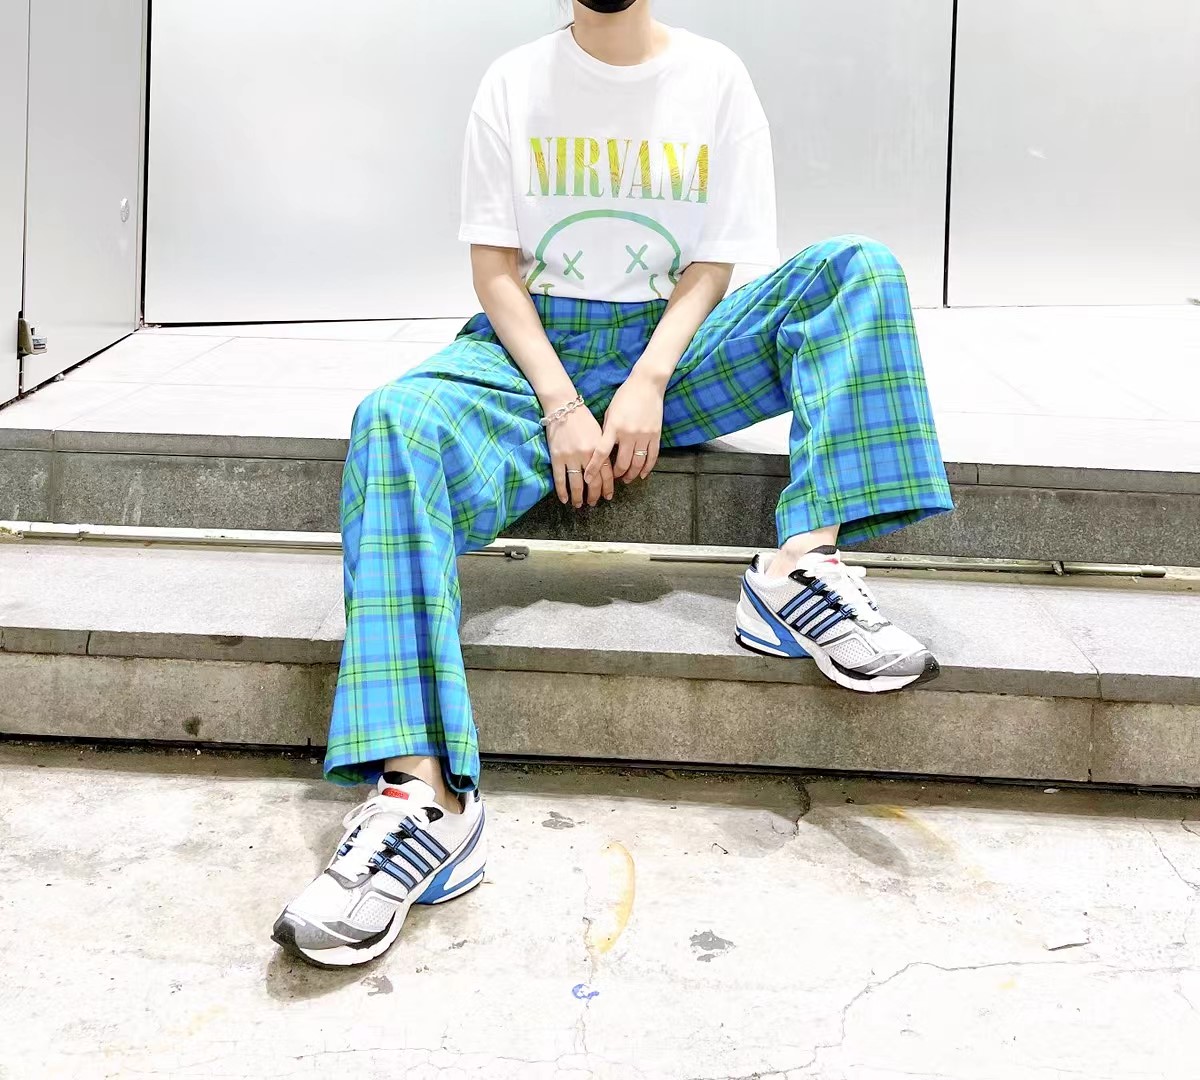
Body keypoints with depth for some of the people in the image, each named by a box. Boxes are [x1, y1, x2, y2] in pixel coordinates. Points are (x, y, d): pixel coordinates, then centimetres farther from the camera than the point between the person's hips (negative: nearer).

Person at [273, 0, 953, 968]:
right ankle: (425, 792, -47)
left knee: (861, 268, -19)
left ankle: (803, 565, -36)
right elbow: (495, 267, 0)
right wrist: (560, 403, -16)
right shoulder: (516, 82, 6)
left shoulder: (715, 78, 6)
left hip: (673, 346, 1)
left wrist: (649, 384, -17)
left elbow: (713, 267, 1)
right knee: (397, 422, -33)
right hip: (537, 344, -1)